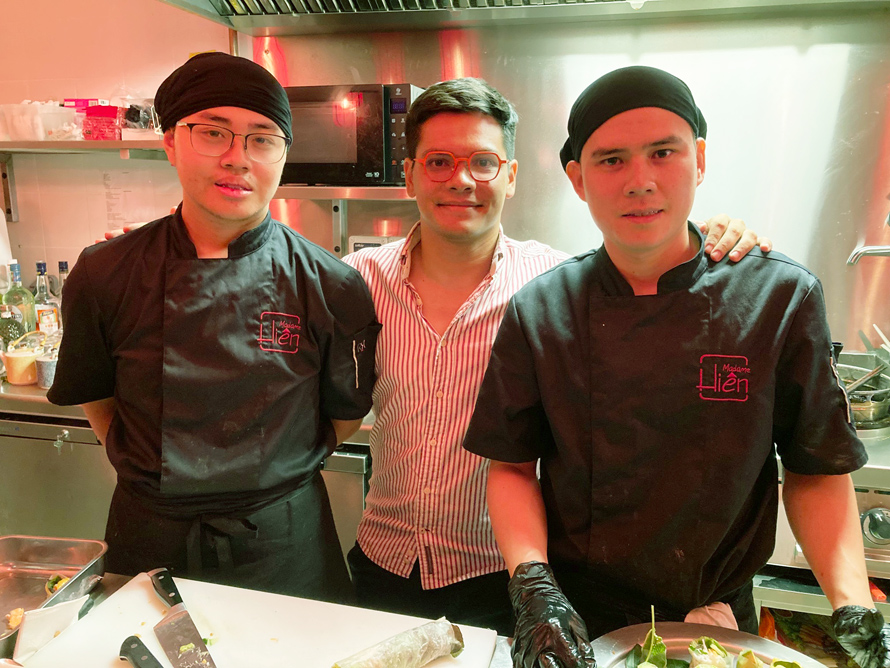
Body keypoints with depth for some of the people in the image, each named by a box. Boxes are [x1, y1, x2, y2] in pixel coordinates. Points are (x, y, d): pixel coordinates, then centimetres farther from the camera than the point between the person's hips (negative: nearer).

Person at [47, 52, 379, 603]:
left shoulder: (331, 288, -14)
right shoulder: (104, 276, -9)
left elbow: (345, 415, -1)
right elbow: (94, 396, 8)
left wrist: (278, 471, 1)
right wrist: (145, 466, 4)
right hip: (149, 543, 2)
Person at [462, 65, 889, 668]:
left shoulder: (781, 297, -12)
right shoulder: (538, 312, -12)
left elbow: (816, 473, -4)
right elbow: (513, 467, -6)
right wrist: (533, 584, -17)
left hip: (718, 616, 1)